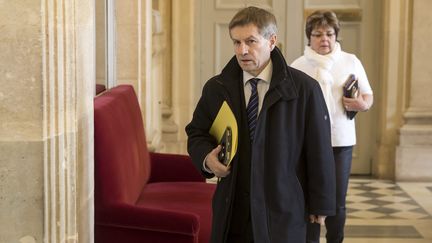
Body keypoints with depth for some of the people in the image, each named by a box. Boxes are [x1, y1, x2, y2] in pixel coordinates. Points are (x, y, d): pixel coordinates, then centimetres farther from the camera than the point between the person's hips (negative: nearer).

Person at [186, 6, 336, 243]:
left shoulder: (304, 89, -6)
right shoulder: (216, 88, 4)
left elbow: (319, 151, -3)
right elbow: (197, 133, 15)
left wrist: (320, 204, -1)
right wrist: (206, 158, -8)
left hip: (282, 211, -2)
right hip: (231, 211, 3)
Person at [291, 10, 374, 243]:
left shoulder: (351, 61, 5)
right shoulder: (298, 66, 3)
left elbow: (369, 97, 10)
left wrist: (362, 104, -12)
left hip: (341, 140, 1)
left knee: (337, 201, 5)